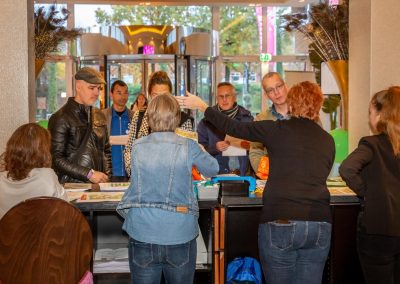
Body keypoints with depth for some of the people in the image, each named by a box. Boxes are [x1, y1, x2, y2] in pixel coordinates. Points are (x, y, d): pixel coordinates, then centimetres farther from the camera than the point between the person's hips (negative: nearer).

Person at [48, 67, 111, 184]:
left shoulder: (99, 116, 13)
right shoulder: (61, 118, -7)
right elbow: (56, 159, -12)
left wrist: (106, 175, 7)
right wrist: (89, 174, -15)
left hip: (99, 183, 5)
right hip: (72, 186, -5)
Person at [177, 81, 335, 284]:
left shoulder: (279, 130, -3)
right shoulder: (328, 140, 9)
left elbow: (233, 128, 5)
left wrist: (201, 106, 18)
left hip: (280, 223, -4)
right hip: (320, 225, 4)